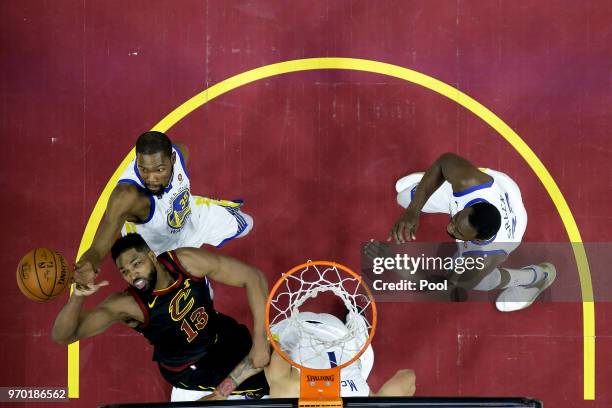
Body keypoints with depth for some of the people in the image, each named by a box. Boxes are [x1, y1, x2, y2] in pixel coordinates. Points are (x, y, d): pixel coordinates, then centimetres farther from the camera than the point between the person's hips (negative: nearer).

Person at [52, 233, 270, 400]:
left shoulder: (185, 261, -28)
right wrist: (78, 296, -55)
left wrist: (259, 340, -30)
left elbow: (253, 277, -24)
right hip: (188, 370, -3)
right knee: (262, 382, -9)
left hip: (220, 334, 3)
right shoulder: (125, 304, -31)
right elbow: (63, 336, -34)